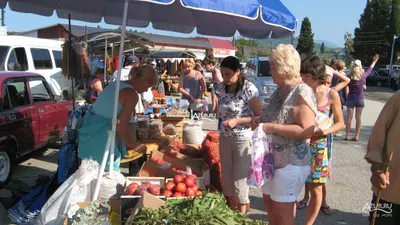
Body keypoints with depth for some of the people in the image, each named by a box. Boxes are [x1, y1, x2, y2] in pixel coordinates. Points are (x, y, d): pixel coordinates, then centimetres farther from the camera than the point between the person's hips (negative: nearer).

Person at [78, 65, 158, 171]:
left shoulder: (115, 83, 13)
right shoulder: (132, 94, -13)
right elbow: (120, 127, -16)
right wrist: (133, 145, -3)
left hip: (89, 133, 9)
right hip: (103, 137, -9)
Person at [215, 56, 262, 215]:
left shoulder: (249, 89, -17)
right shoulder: (221, 87, 0)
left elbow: (260, 116, -14)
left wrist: (237, 121, -22)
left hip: (243, 140, -5)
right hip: (225, 138, 6)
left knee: (239, 180, 3)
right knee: (227, 178, 15)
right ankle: (232, 211, 34)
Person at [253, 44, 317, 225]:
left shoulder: (302, 93, -19)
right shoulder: (280, 90, 9)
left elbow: (307, 131, -27)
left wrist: (272, 127, -25)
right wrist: (262, 121, 5)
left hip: (291, 161, -9)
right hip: (273, 157, 9)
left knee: (282, 208, 3)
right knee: (268, 199, 20)